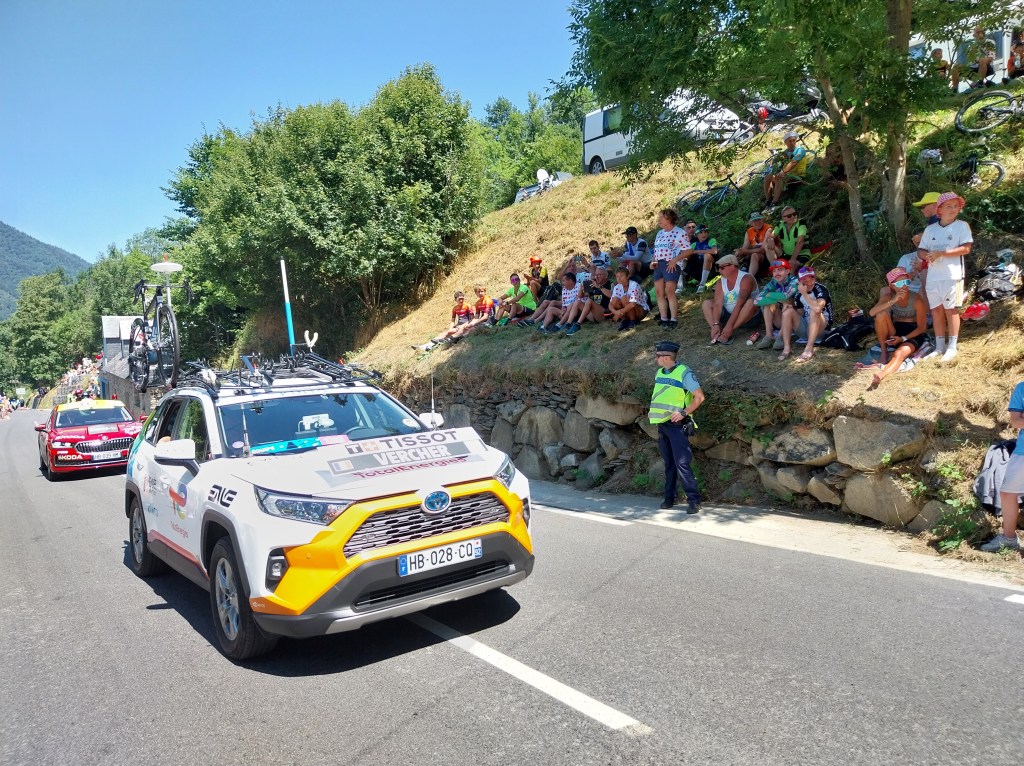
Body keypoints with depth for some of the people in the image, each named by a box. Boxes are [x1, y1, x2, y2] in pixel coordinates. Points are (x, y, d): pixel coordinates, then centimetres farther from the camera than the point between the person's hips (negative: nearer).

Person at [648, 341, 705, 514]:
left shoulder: (683, 373, -11)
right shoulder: (660, 373, 11)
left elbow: (699, 396, -13)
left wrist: (683, 413, -19)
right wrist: (653, 412, 11)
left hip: (677, 425, -7)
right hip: (662, 424, 7)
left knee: (682, 463, -12)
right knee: (669, 464, 13)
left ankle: (694, 500, -7)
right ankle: (669, 497, 21)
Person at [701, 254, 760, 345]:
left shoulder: (746, 279, -18)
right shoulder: (720, 282, -1)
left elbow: (739, 304, -28)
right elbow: (718, 304, -13)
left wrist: (729, 325, -35)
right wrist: (715, 324, -29)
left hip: (748, 317, -5)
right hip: (728, 314, 6)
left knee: (751, 303, -34)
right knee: (706, 304, -7)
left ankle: (727, 334, -36)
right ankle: (718, 333, -29)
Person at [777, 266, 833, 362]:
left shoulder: (821, 289, -17)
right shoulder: (799, 293, 2)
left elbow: (817, 308, -37)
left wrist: (805, 293, -29)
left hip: (821, 328, -5)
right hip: (805, 327, 5)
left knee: (814, 311, -33)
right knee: (788, 311, -15)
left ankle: (809, 350, -35)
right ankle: (786, 348, -21)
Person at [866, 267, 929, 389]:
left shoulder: (917, 300, -13)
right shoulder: (888, 297, -4)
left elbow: (922, 328, -9)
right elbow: (871, 313, -22)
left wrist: (903, 338, -20)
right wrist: (893, 301, -29)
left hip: (913, 334, -4)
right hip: (895, 332, 4)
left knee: (899, 354, -35)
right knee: (882, 314, -25)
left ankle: (880, 376, -64)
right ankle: (884, 351, -16)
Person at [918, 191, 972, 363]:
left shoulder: (962, 226, 0)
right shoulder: (930, 229, 12)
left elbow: (966, 248, -10)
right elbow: (921, 250, 12)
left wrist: (940, 253, -16)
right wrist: (927, 256, -11)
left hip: (952, 276, -4)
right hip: (932, 277, 4)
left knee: (951, 310, -3)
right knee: (936, 311, 7)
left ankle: (952, 348, 2)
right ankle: (939, 347, 14)